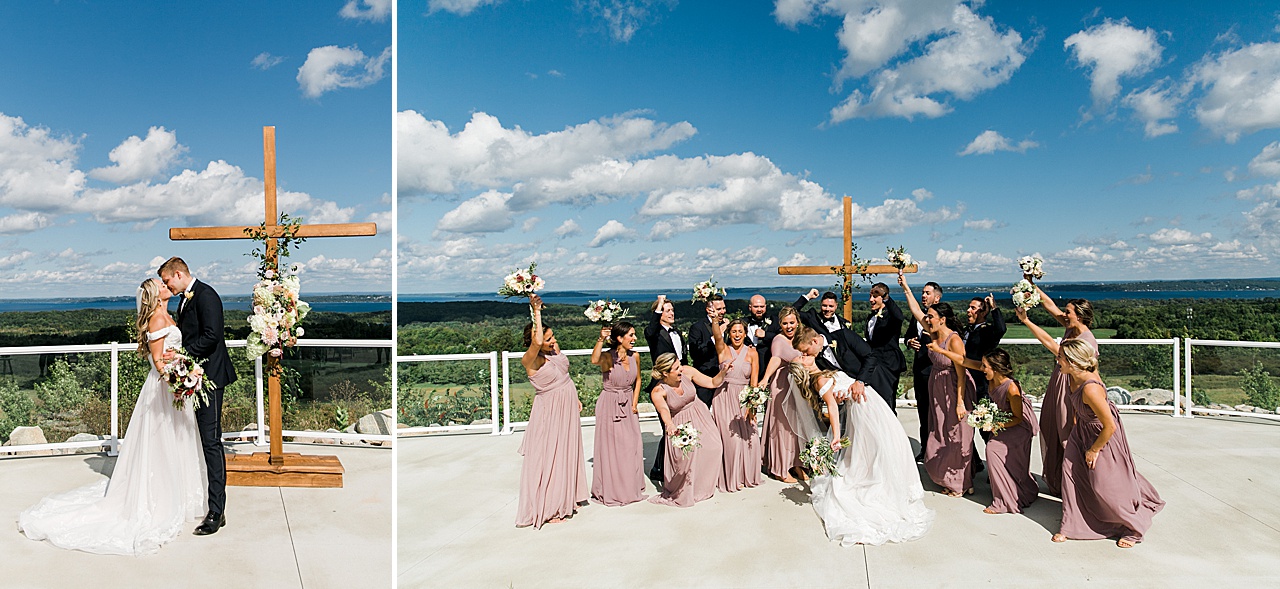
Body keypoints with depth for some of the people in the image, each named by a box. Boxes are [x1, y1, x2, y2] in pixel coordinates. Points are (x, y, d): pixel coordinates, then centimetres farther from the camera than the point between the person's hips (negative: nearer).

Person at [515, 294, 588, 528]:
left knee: (566, 453, 19)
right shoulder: (529, 360, -25)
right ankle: (546, 509, 15)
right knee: (549, 457, 1)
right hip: (550, 411, -8)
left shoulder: (554, 349, -3)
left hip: (567, 408, 8)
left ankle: (565, 499, 36)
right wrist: (536, 310, -39)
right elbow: (536, 341, -48)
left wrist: (574, 397, 18)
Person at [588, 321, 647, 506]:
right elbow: (594, 360, -42)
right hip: (610, 405, -5)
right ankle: (611, 490, 17)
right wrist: (600, 339, -49)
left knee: (631, 446, 10)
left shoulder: (635, 356, -2)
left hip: (628, 405, 5)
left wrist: (635, 403, 6)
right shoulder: (608, 356, -18)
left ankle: (631, 488, 26)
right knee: (611, 447, 2)